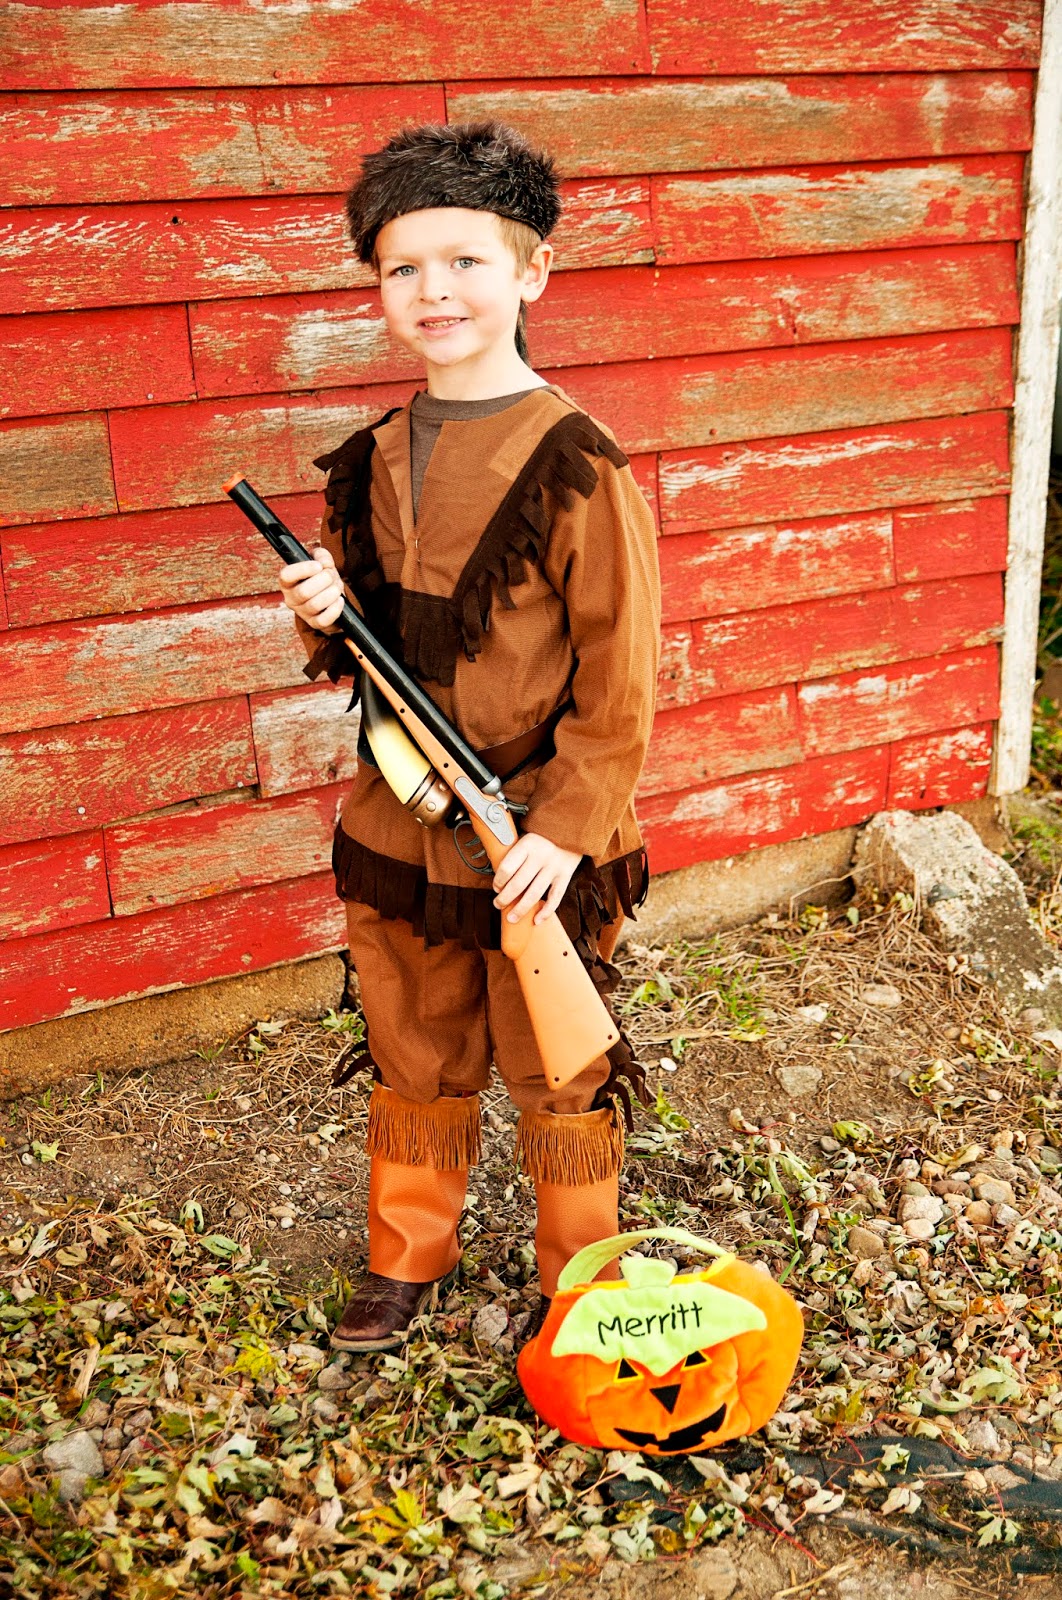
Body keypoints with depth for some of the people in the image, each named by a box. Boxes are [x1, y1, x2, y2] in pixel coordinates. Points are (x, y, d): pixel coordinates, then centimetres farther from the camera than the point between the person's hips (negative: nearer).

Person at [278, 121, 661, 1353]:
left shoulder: (575, 464, -15)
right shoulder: (372, 461, 4)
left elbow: (618, 676, -15)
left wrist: (566, 826, -19)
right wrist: (326, 619, -7)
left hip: (535, 840, -5)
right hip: (396, 830, 6)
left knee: (555, 1072, 13)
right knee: (413, 1055, 21)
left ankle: (580, 1284, 36)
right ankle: (409, 1254, 44)